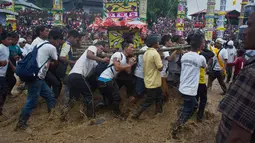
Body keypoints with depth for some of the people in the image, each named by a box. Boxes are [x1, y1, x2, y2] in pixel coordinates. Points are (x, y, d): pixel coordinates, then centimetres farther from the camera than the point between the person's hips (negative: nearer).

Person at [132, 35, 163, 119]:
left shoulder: (146, 53, 6)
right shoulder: (155, 53, -22)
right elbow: (160, 68, -21)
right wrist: (161, 60, -6)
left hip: (149, 81, 9)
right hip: (153, 83, -9)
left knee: (159, 97, 24)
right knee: (148, 101, 5)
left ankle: (159, 112, 36)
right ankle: (136, 115, 10)